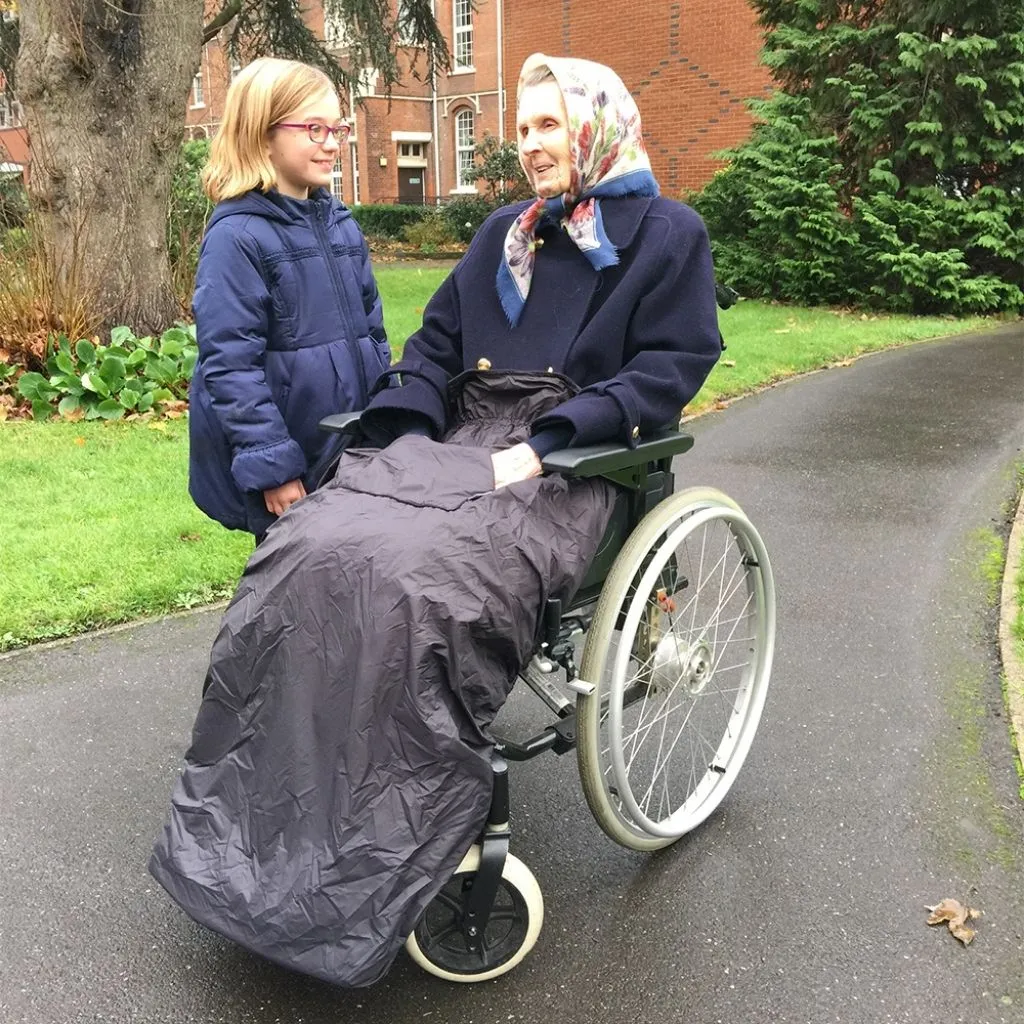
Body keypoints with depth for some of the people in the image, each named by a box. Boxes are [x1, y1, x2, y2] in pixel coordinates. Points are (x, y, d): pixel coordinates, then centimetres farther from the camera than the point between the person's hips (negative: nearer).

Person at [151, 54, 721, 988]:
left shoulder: (666, 233, 5)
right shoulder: (506, 233, 22)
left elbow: (670, 369, -5)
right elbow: (436, 348, 20)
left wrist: (543, 445, -16)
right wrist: (396, 438, 0)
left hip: (568, 463, -6)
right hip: (461, 439, 6)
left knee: (422, 580, -33)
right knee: (313, 549, -20)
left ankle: (379, 868, -22)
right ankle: (265, 812, -14)